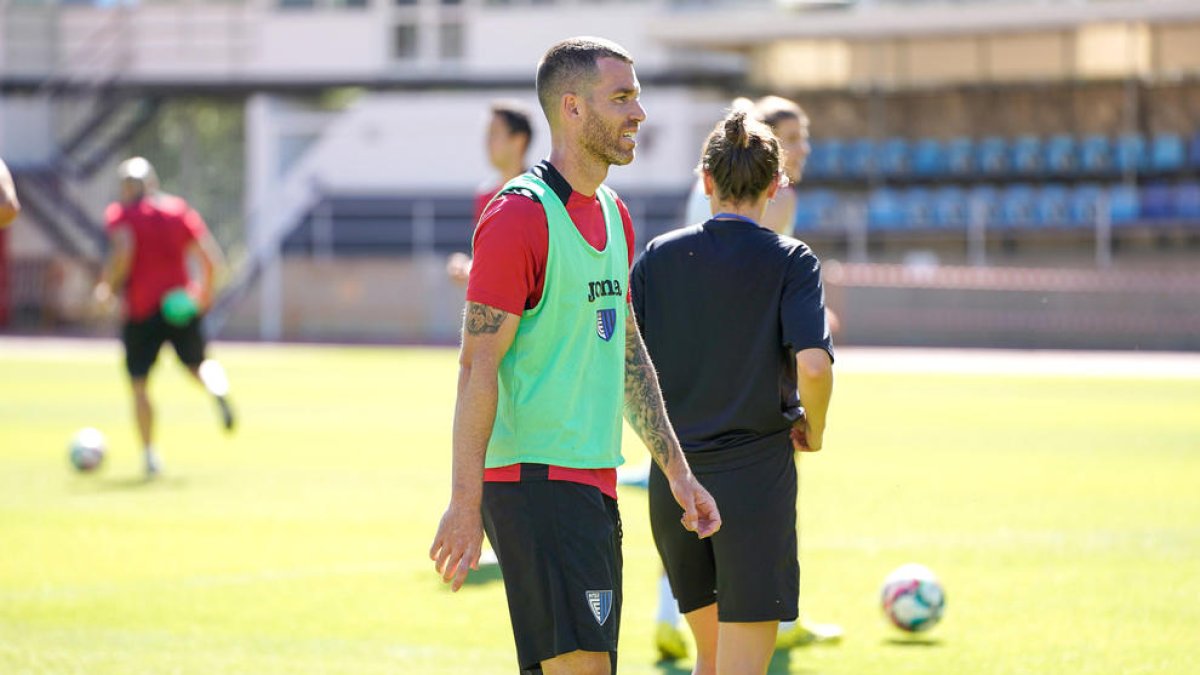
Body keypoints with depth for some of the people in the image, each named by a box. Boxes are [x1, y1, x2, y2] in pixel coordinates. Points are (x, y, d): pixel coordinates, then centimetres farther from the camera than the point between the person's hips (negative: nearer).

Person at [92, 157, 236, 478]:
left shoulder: (120, 214, -3)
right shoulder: (180, 210, 8)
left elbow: (122, 251, -21)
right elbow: (211, 258, 4)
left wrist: (106, 288, -7)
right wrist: (205, 290, 18)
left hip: (141, 312, -3)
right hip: (181, 304, 3)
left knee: (139, 383, 6)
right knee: (198, 364, 21)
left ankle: (150, 455, -1)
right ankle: (218, 388, -15)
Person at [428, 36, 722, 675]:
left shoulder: (614, 215, 16)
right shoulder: (519, 216, -12)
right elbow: (477, 367, -15)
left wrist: (676, 472, 23)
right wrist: (465, 504, -20)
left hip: (594, 483, 9)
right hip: (536, 478, -9)